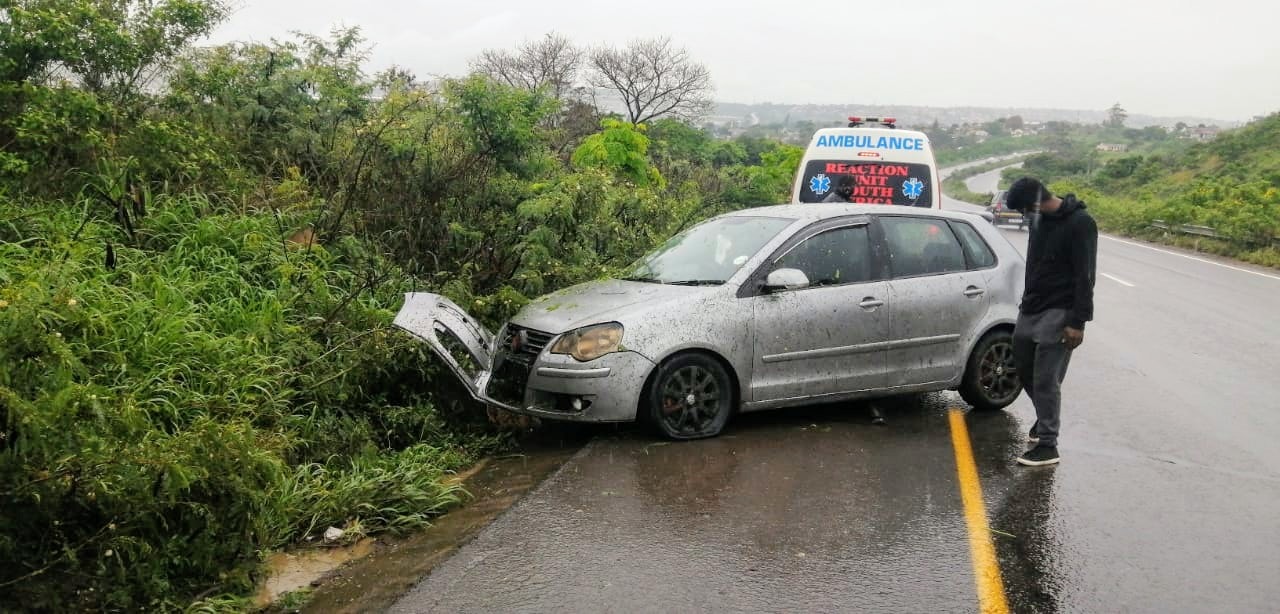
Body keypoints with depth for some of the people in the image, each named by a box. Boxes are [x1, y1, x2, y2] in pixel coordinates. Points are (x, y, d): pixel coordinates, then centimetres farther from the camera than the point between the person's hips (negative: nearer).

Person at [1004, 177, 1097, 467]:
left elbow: (1085, 277, -17)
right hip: (1030, 309, 8)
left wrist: (1077, 321, -19)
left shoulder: (1080, 223, -16)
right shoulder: (1039, 221, 8)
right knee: (1024, 369, 16)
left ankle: (1047, 446, 1)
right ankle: (1045, 418, 39)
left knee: (1046, 380, -7)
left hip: (1058, 313, -8)